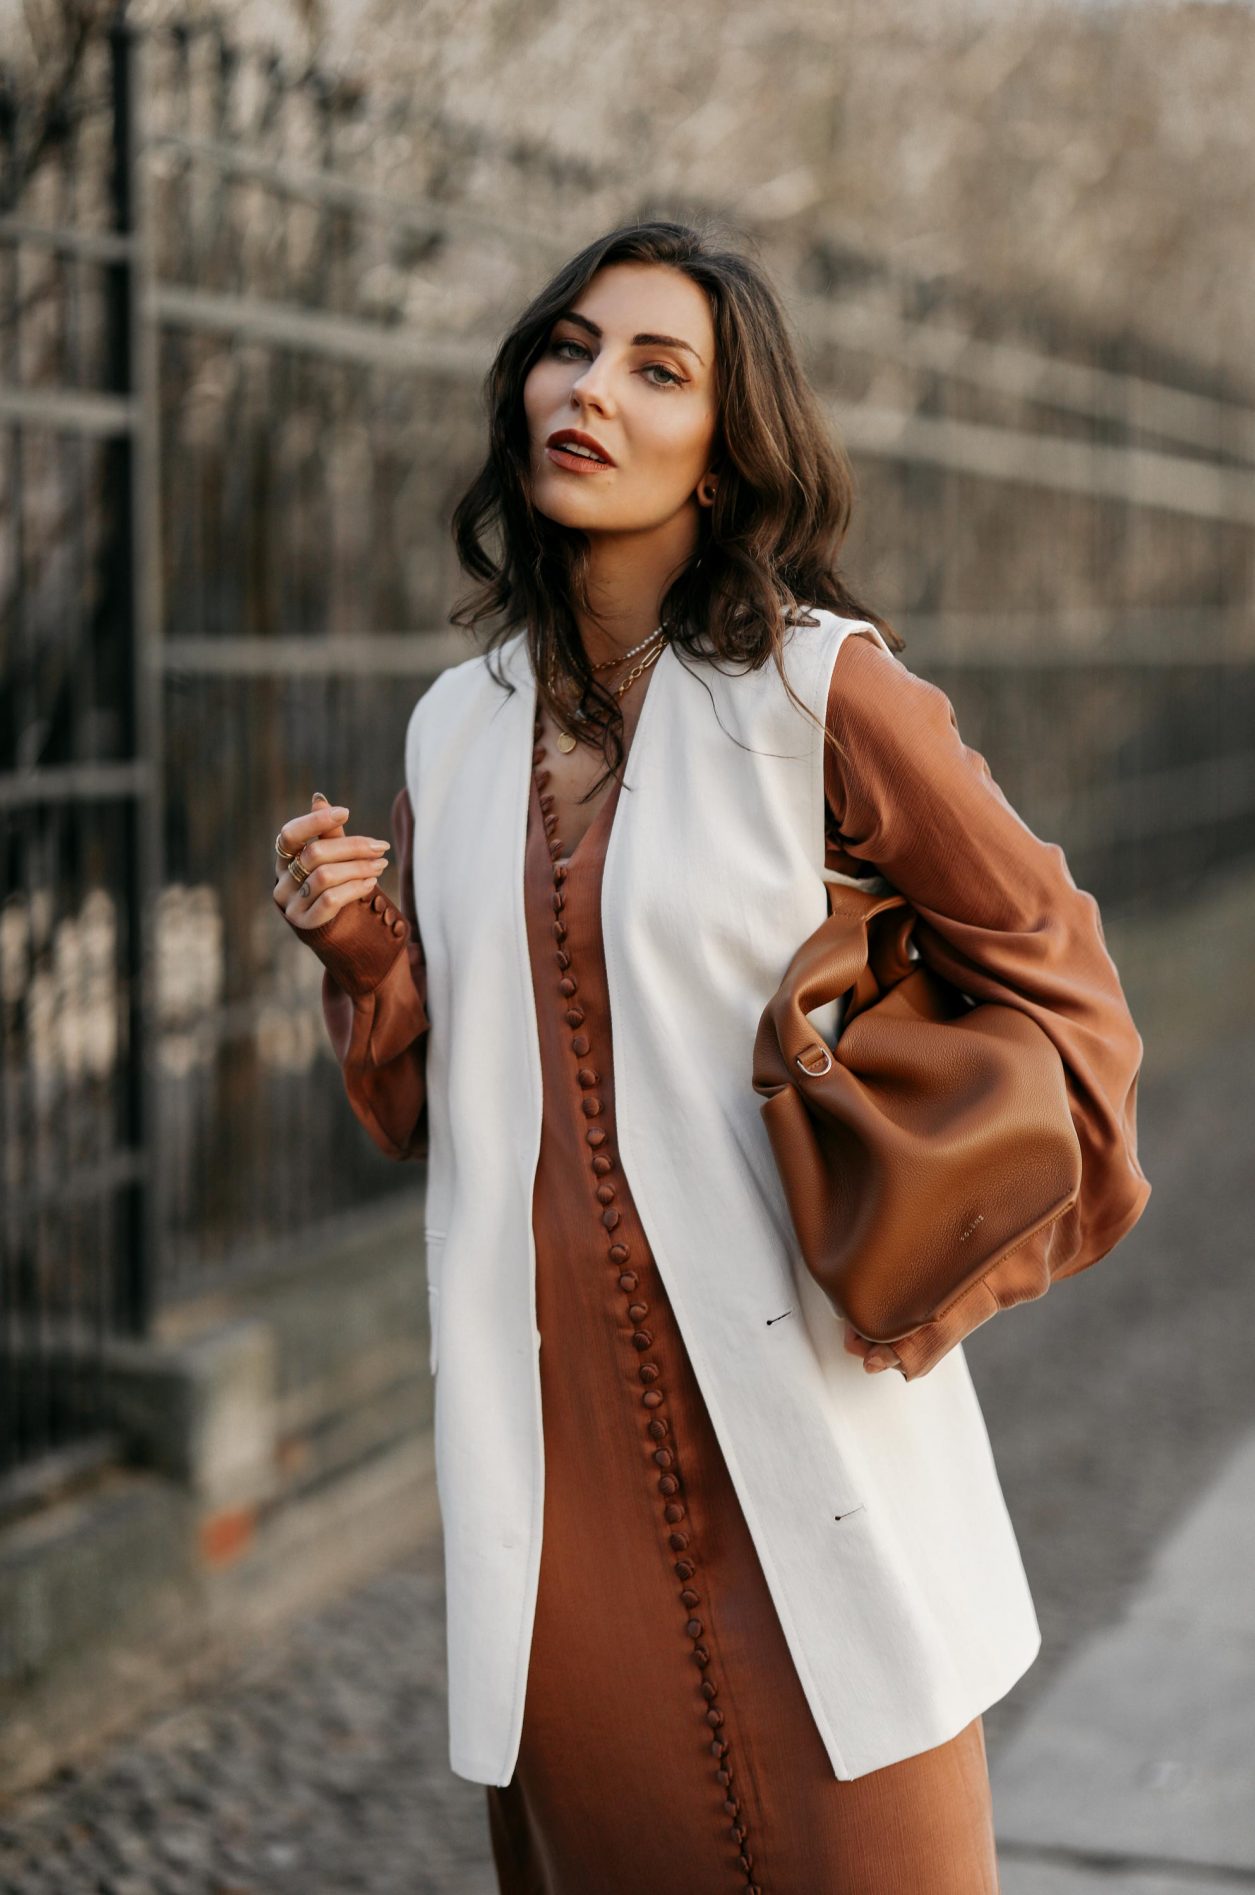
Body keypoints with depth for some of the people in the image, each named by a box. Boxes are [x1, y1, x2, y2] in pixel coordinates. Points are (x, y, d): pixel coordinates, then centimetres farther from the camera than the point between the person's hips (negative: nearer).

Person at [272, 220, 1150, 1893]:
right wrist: (356, 945, -3)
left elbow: (1057, 983, 1)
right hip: (549, 1426, 4)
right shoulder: (459, 728, 9)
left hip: (792, 1422, -4)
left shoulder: (824, 688, -6)